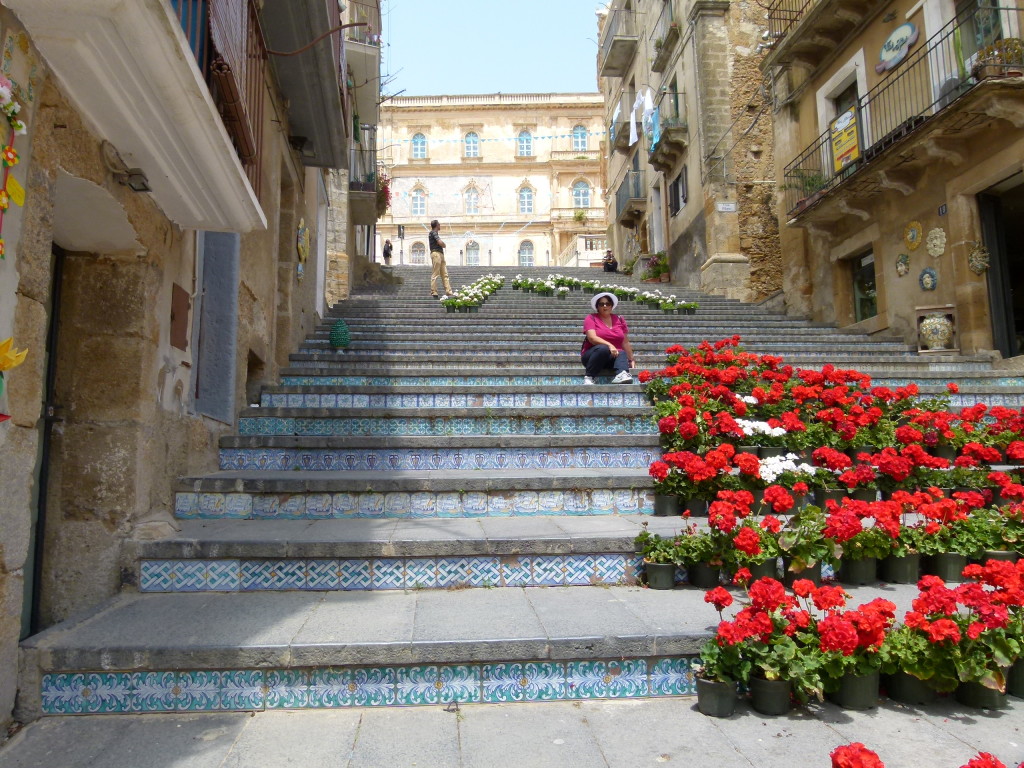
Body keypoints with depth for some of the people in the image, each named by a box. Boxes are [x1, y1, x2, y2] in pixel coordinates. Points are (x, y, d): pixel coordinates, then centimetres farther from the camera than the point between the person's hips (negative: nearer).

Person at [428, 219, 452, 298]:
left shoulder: (435, 233, 24)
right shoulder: (433, 232, -6)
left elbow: (441, 243, 24)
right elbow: (441, 243, -15)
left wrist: (442, 244, 3)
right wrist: (443, 245, 4)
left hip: (441, 254, 10)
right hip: (436, 253, -10)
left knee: (444, 274, 5)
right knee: (435, 274, -9)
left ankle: (449, 292, 2)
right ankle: (434, 293, -9)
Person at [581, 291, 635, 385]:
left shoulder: (619, 320, 14)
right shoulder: (591, 318, 2)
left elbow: (625, 343, 16)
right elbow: (592, 338, -14)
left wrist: (631, 360, 12)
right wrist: (609, 345, -28)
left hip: (614, 356, 3)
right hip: (593, 355, -3)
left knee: (622, 354, -31)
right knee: (603, 348, -36)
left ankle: (622, 374, -60)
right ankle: (588, 377, -31)